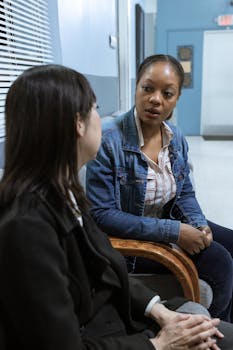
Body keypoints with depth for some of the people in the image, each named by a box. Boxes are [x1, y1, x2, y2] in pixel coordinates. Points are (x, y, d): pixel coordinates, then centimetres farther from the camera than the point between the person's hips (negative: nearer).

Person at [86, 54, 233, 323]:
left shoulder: (176, 139, -2)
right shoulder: (108, 139, -23)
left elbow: (185, 193, 10)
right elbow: (102, 214, -24)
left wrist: (199, 224, -12)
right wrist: (173, 232, -26)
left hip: (171, 222, 8)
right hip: (128, 238, -7)